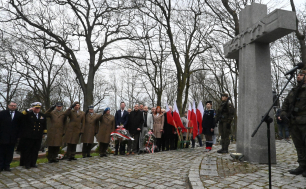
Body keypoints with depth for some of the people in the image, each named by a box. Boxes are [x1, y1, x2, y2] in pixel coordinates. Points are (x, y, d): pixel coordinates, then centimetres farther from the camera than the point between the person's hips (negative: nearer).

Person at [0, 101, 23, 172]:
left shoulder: (19, 115, 3)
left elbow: (20, 126, 3)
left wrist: (18, 135, -3)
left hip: (13, 138, 1)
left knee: (10, 153, 7)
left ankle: (7, 166, 17)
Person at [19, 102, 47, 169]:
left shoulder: (43, 115, 10)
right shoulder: (28, 114, 0)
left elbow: (44, 126, 15)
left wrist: (44, 133, 13)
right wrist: (28, 110, -25)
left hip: (38, 137, 3)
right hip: (28, 136, -3)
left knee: (35, 150, 10)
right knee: (27, 150, 5)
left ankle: (33, 163, 22)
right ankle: (27, 163, 16)